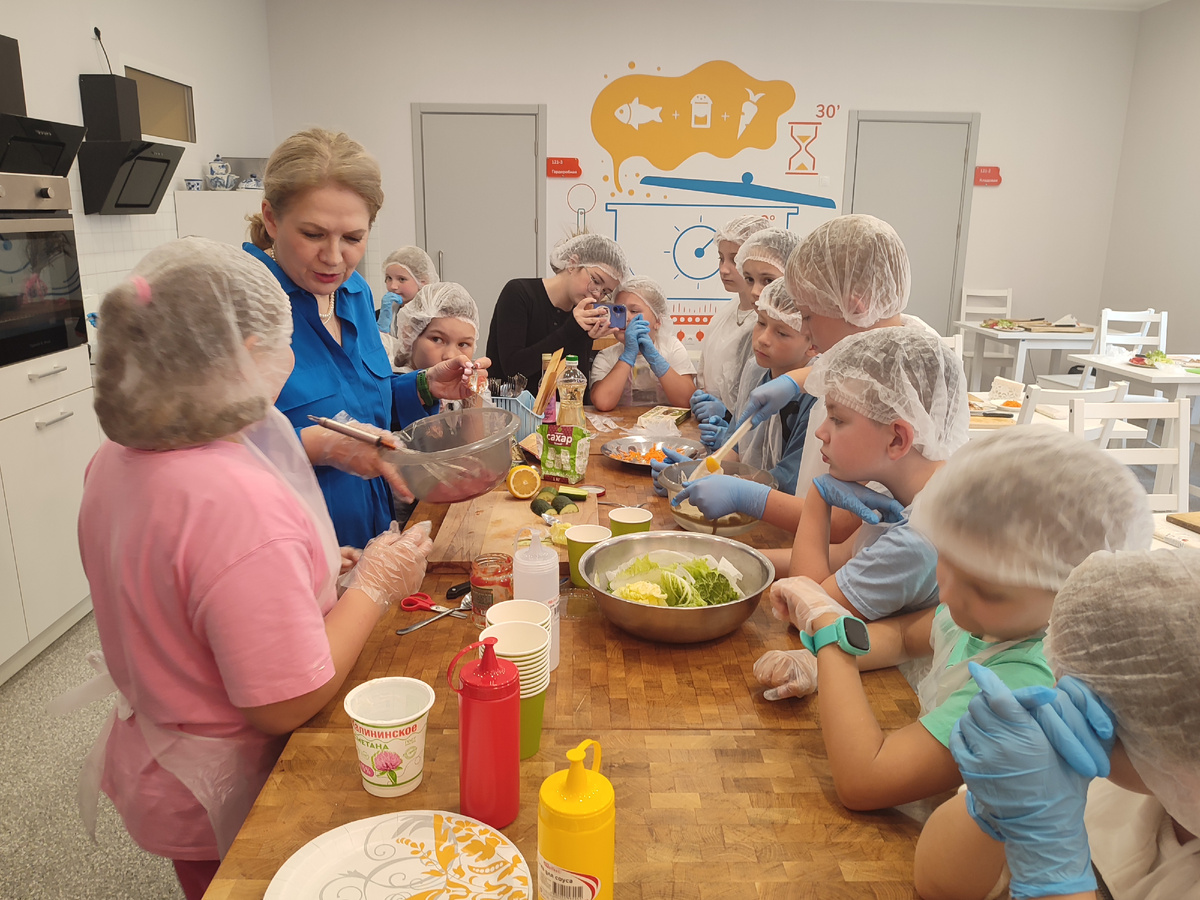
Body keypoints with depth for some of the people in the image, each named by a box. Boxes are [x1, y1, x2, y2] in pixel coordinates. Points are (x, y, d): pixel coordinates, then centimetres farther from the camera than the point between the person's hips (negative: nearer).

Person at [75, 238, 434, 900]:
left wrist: (326, 571, 4)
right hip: (223, 799, -7)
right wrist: (374, 587, -18)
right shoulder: (244, 502, -36)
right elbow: (284, 707, -29)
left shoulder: (114, 461, -6)